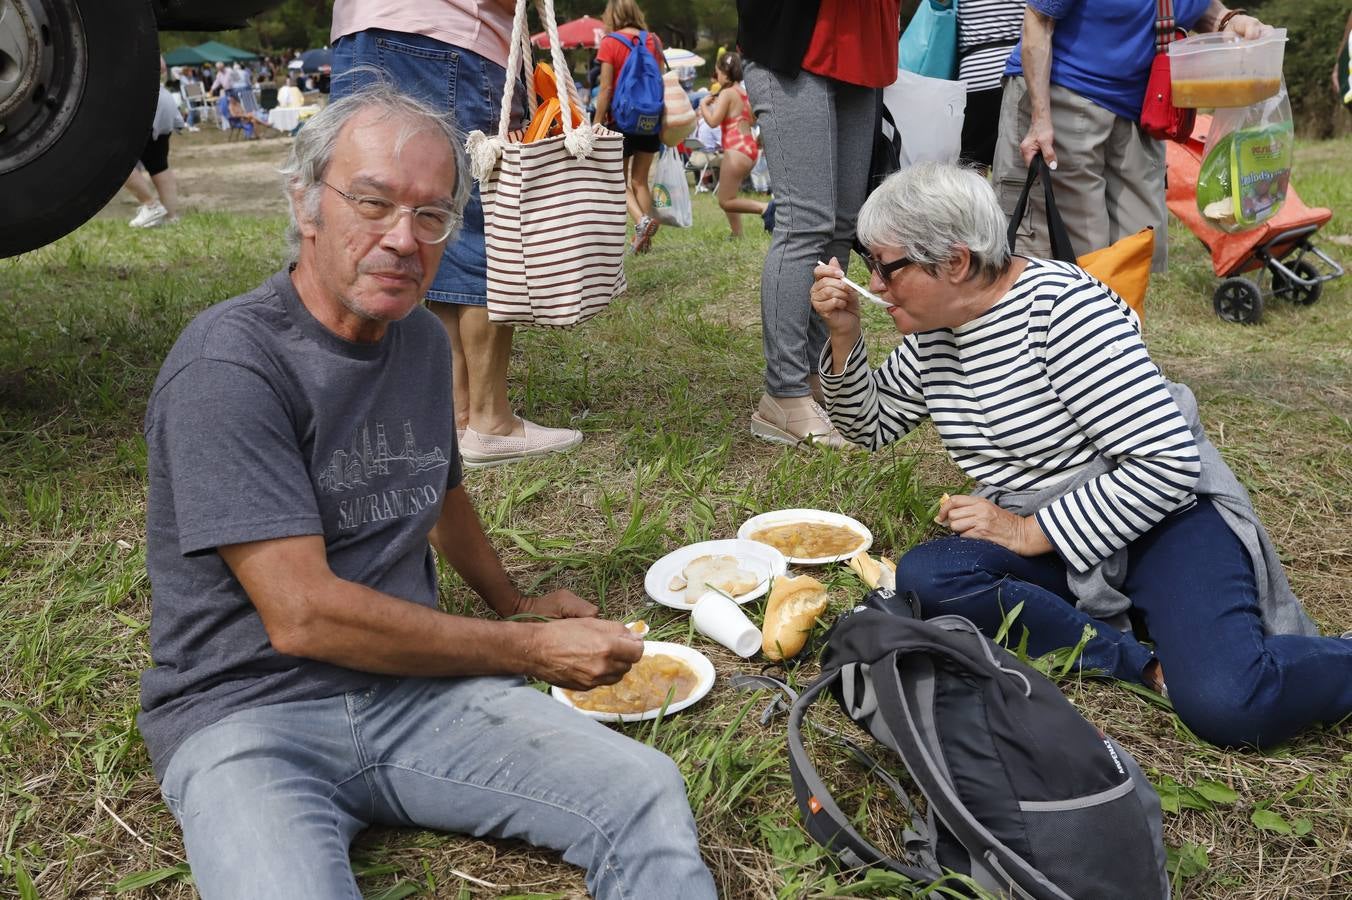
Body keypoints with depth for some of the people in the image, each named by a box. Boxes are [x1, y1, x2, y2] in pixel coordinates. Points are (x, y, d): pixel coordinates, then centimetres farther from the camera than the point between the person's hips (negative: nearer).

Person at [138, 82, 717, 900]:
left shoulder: (423, 340, 8)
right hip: (247, 712, -5)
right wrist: (530, 652, -15)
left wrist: (515, 605, 33)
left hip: (415, 687, 6)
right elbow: (301, 614, -21)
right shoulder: (228, 365, -16)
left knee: (648, 794, -12)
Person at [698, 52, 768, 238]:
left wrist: (704, 104, 0)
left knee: (725, 201, -7)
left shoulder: (727, 93, -10)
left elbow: (713, 121, -17)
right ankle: (738, 235, 12)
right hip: (750, 148, 9)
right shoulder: (745, 92, 14)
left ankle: (764, 208, -22)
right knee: (728, 198, 17)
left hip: (736, 150, -9)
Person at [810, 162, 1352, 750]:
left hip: (1164, 518, -6)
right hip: (1040, 536, 6)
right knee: (923, 578, -25)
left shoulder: (1062, 305, -19)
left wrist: (1031, 532, -18)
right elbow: (871, 426, 18)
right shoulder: (930, 333, 3)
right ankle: (1147, 666, -15)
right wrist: (844, 338, 0)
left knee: (1228, 707, -29)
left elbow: (1167, 464, -22)